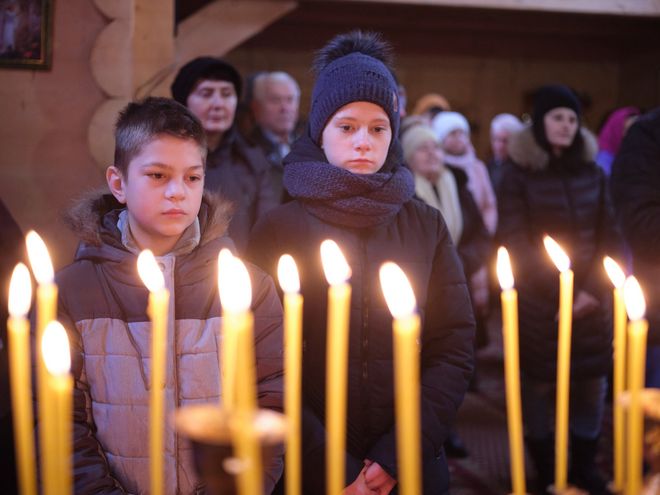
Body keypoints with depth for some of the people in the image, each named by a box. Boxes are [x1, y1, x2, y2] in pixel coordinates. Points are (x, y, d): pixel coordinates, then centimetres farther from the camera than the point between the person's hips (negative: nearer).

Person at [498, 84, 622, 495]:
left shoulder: (592, 171, 7)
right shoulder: (519, 172, -3)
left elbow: (610, 236, 6)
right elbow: (514, 241, -7)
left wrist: (594, 289, -8)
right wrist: (559, 292, -11)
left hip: (591, 299, 3)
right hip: (539, 299, -3)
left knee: (593, 380, 6)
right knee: (539, 382, 2)